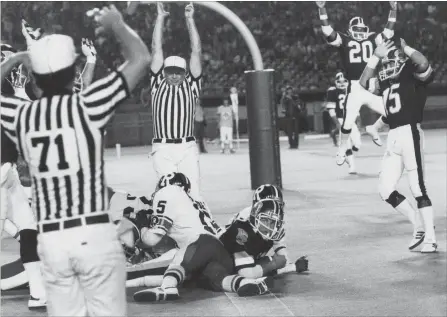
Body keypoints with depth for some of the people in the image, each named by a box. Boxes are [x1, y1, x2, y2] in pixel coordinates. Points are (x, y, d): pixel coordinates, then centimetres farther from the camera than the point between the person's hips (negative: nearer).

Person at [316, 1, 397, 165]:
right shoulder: (344, 40, 3)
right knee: (348, 123, -6)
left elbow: (388, 33, 15)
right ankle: (342, 148, 22)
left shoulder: (371, 39, 14)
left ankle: (373, 129, 29)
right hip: (355, 89, -4)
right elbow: (328, 32, -9)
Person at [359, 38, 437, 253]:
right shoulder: (386, 83, 19)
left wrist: (404, 47, -11)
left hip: (410, 133, -8)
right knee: (385, 190, 7)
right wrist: (376, 56, 13)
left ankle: (431, 239, 2)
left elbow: (424, 65, -22)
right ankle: (419, 227, 20)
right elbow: (363, 84, 19)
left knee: (418, 189, -6)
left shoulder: (414, 75, -2)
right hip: (393, 137, 8)